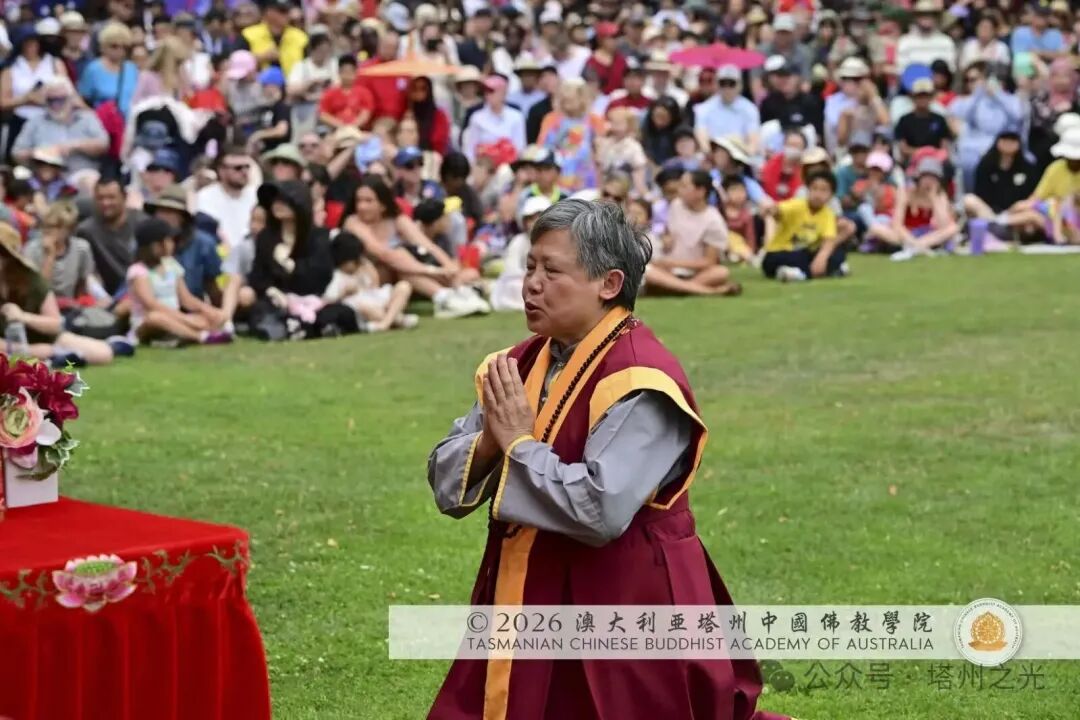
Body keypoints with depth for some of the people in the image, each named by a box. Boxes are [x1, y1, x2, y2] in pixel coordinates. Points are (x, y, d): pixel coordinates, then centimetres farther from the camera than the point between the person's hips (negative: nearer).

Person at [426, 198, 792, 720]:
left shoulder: (640, 383, -18)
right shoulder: (521, 365, 7)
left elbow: (601, 511, -27)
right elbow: (446, 483, 7)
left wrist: (520, 443, -17)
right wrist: (489, 443, -14)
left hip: (627, 612, -7)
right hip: (528, 597, 7)